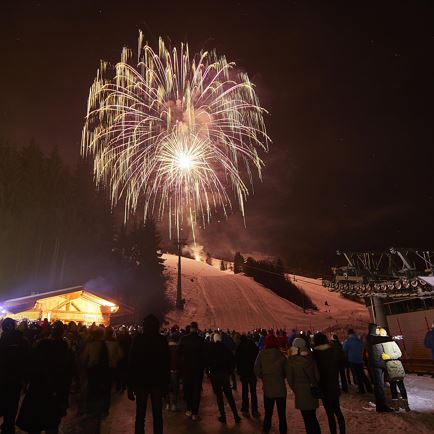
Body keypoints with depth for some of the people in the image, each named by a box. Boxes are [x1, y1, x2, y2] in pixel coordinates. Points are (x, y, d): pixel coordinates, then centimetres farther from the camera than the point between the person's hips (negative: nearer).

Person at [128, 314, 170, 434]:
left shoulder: (138, 339, -8)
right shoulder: (162, 340, -7)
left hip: (141, 382, 0)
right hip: (158, 382, 0)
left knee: (140, 415, 12)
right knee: (157, 414, 11)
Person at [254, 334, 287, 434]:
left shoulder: (261, 355, -11)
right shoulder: (280, 355, -13)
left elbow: (257, 371, -8)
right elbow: (286, 372, -5)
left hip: (268, 388, 1)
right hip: (280, 388, -1)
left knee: (268, 413, 17)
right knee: (282, 415, 12)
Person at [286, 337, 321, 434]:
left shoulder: (290, 361, -13)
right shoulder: (310, 358, -6)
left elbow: (289, 378, -6)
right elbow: (317, 375, 1)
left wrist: (295, 389, 8)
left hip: (301, 392, -4)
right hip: (312, 390, 4)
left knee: (308, 419, 9)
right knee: (313, 417, 20)